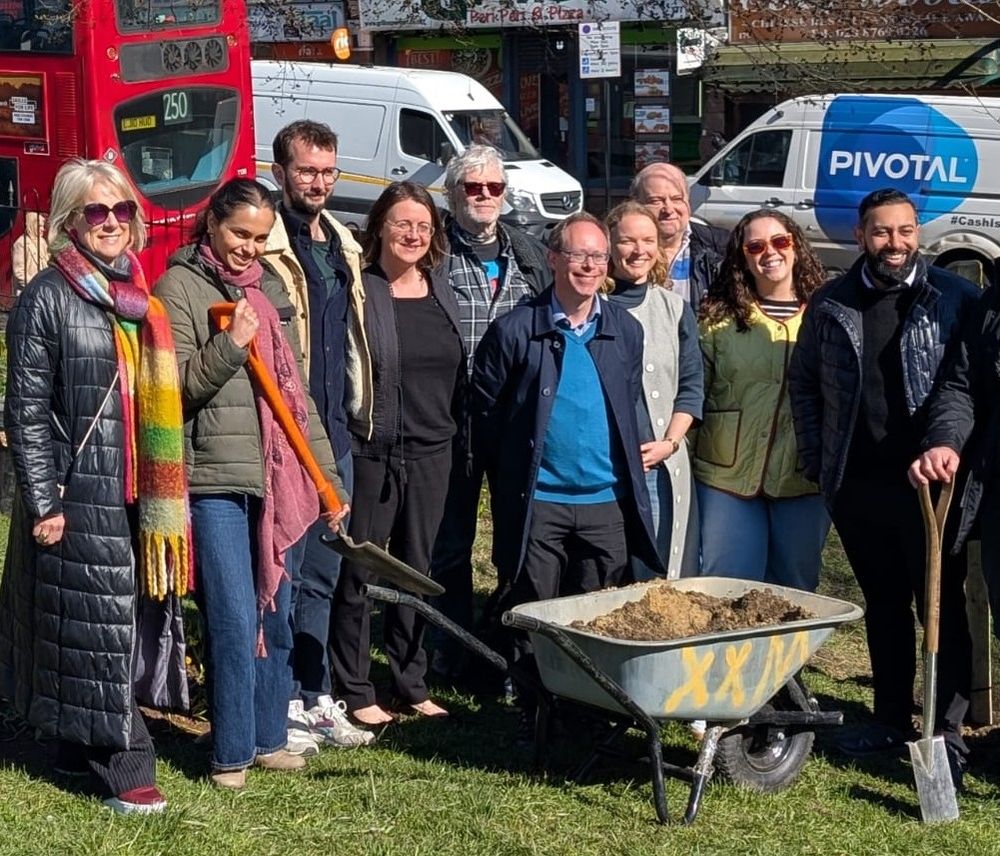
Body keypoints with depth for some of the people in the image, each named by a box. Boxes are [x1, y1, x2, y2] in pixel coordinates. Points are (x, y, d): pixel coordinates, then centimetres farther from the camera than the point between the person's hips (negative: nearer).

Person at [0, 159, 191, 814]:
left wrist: (165, 497, 16)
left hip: (137, 491, 7)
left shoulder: (141, 297, 13)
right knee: (95, 620, -4)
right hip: (79, 493, -6)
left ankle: (80, 746, 25)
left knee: (133, 613, 11)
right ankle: (124, 767, 0)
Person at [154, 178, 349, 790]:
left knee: (277, 618, 11)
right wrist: (229, 345, -22)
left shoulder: (271, 287, 16)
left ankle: (269, 740, 23)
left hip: (282, 483, 6)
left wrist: (328, 476, 15)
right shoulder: (181, 286, -2)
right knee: (234, 623, -7)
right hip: (216, 484, -6)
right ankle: (231, 755, 4)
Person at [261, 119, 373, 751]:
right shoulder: (263, 247, -10)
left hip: (333, 433, 8)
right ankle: (280, 706, 7)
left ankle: (314, 697, 24)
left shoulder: (343, 245, 15)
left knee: (322, 573, 14)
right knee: (283, 574, -2)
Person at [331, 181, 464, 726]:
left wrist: (453, 432, 14)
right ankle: (355, 692, 10)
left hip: (431, 451, 6)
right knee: (359, 571, 1)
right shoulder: (357, 292, -8)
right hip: (371, 451, -6)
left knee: (416, 570, 13)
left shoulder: (441, 293, 11)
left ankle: (412, 686, 22)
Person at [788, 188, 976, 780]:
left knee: (942, 604, 0)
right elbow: (803, 383, 14)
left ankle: (949, 730, 6)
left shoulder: (956, 299, -3)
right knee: (883, 603, 15)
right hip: (858, 483, 4)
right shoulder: (831, 306, 6)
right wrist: (817, 460, 8)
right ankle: (892, 718, 25)